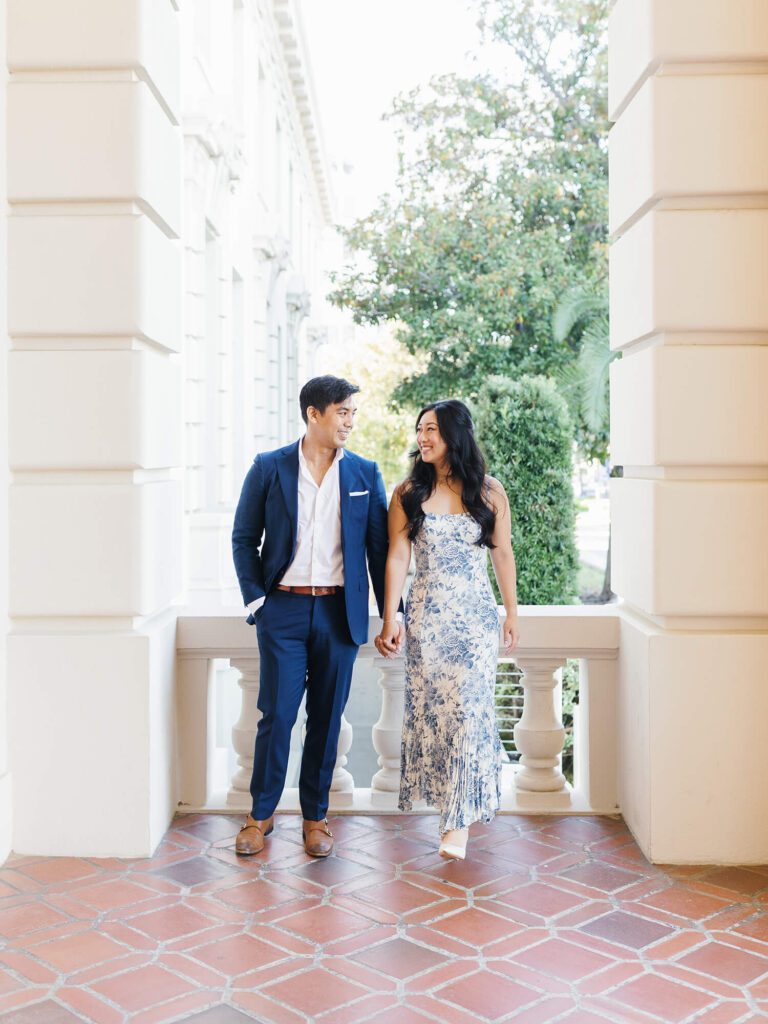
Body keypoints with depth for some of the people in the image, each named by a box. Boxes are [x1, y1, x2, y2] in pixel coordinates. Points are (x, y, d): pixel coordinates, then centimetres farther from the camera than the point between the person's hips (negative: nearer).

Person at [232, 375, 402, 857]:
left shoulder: (365, 473, 6)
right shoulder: (269, 468, 2)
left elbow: (380, 545, 8)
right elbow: (244, 538, 6)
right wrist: (255, 598, -3)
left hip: (339, 612, 2)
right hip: (284, 609, -1)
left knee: (326, 718, 7)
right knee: (277, 714, 0)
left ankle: (316, 816, 21)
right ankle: (261, 814, 17)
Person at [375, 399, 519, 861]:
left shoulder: (489, 492, 3)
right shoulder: (408, 493, 3)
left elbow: (503, 554, 9)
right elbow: (397, 557, -1)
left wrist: (512, 612, 10)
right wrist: (389, 619, -6)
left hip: (476, 615, -1)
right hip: (426, 615, 1)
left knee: (469, 709, -6)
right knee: (432, 707, 4)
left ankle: (461, 817, 4)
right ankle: (453, 796, 24)